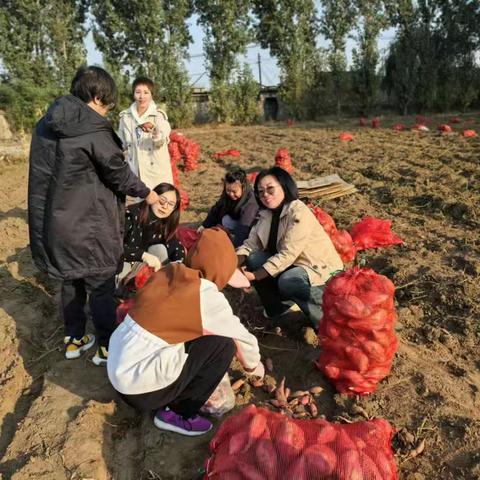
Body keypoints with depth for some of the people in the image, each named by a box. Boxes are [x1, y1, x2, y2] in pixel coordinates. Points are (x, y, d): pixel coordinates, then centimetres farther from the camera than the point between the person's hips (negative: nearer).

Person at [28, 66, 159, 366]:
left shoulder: (46, 124, 6)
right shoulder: (94, 130, -18)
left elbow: (46, 172, 14)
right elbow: (118, 172, -11)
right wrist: (146, 193, 5)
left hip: (54, 222, 7)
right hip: (89, 226, -7)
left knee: (70, 282, 21)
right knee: (101, 287, 8)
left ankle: (74, 339, 35)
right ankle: (106, 347, 21)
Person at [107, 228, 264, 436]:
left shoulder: (168, 272, 2)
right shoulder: (207, 295, -17)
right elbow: (242, 338, -2)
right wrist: (254, 365, 18)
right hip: (139, 386, -8)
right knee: (223, 345, -5)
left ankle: (169, 402, 18)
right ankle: (178, 414, 7)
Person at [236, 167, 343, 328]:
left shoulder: (299, 213, -25)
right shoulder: (267, 213, -1)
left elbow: (287, 255, -30)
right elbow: (251, 242, -5)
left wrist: (254, 276, -32)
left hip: (322, 269, -7)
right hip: (293, 264, 8)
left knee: (287, 281, -34)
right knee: (253, 259, -8)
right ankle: (279, 305, 10)